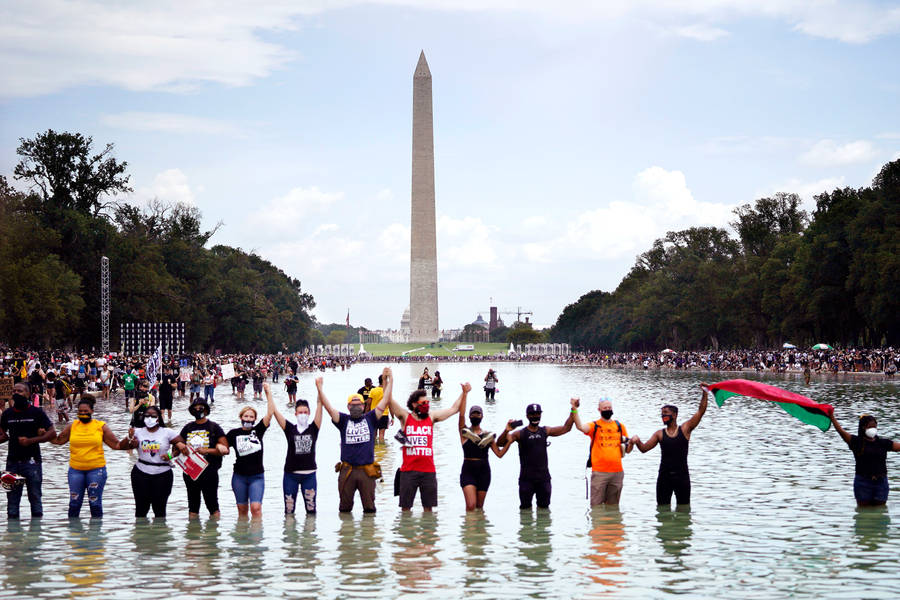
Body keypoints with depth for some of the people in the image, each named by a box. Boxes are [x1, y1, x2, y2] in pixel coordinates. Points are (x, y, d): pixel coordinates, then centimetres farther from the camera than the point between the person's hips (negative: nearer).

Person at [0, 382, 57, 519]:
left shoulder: (36, 412, -1)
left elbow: (52, 433, -3)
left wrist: (31, 440, -13)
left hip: (32, 460, -3)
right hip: (12, 461, 3)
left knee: (35, 497, 1)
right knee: (12, 498, 5)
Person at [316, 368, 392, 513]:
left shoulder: (370, 419, 7)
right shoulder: (343, 420, 6)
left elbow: (385, 401, 4)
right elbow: (328, 406, -4)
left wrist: (390, 381, -2)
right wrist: (319, 388, -14)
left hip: (367, 471, 0)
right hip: (347, 470, 0)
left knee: (369, 507, 7)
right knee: (345, 507, 9)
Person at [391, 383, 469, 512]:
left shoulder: (431, 417, 9)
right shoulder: (405, 417, 2)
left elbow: (454, 408, 12)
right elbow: (389, 400, -5)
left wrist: (464, 393, 6)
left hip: (428, 471, 2)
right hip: (408, 470, -2)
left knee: (428, 507, 8)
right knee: (406, 507, 3)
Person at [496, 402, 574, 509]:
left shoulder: (545, 431, 9)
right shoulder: (520, 433, -2)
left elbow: (566, 428, 12)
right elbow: (500, 443, -10)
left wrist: (573, 411, 3)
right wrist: (506, 431, -28)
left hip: (543, 477, 3)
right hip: (526, 478, -3)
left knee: (544, 506, 10)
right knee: (525, 507, 3)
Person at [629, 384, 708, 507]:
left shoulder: (685, 429, 2)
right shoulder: (660, 434, 7)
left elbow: (701, 411, -4)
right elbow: (644, 448, 0)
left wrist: (705, 394, -13)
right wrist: (637, 442, -21)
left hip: (682, 475, -2)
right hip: (664, 477, 2)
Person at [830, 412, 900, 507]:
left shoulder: (883, 443, 9)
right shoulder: (856, 442, -1)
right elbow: (841, 432, -13)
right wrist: (832, 417, -25)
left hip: (881, 482, 3)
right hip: (863, 482, -3)